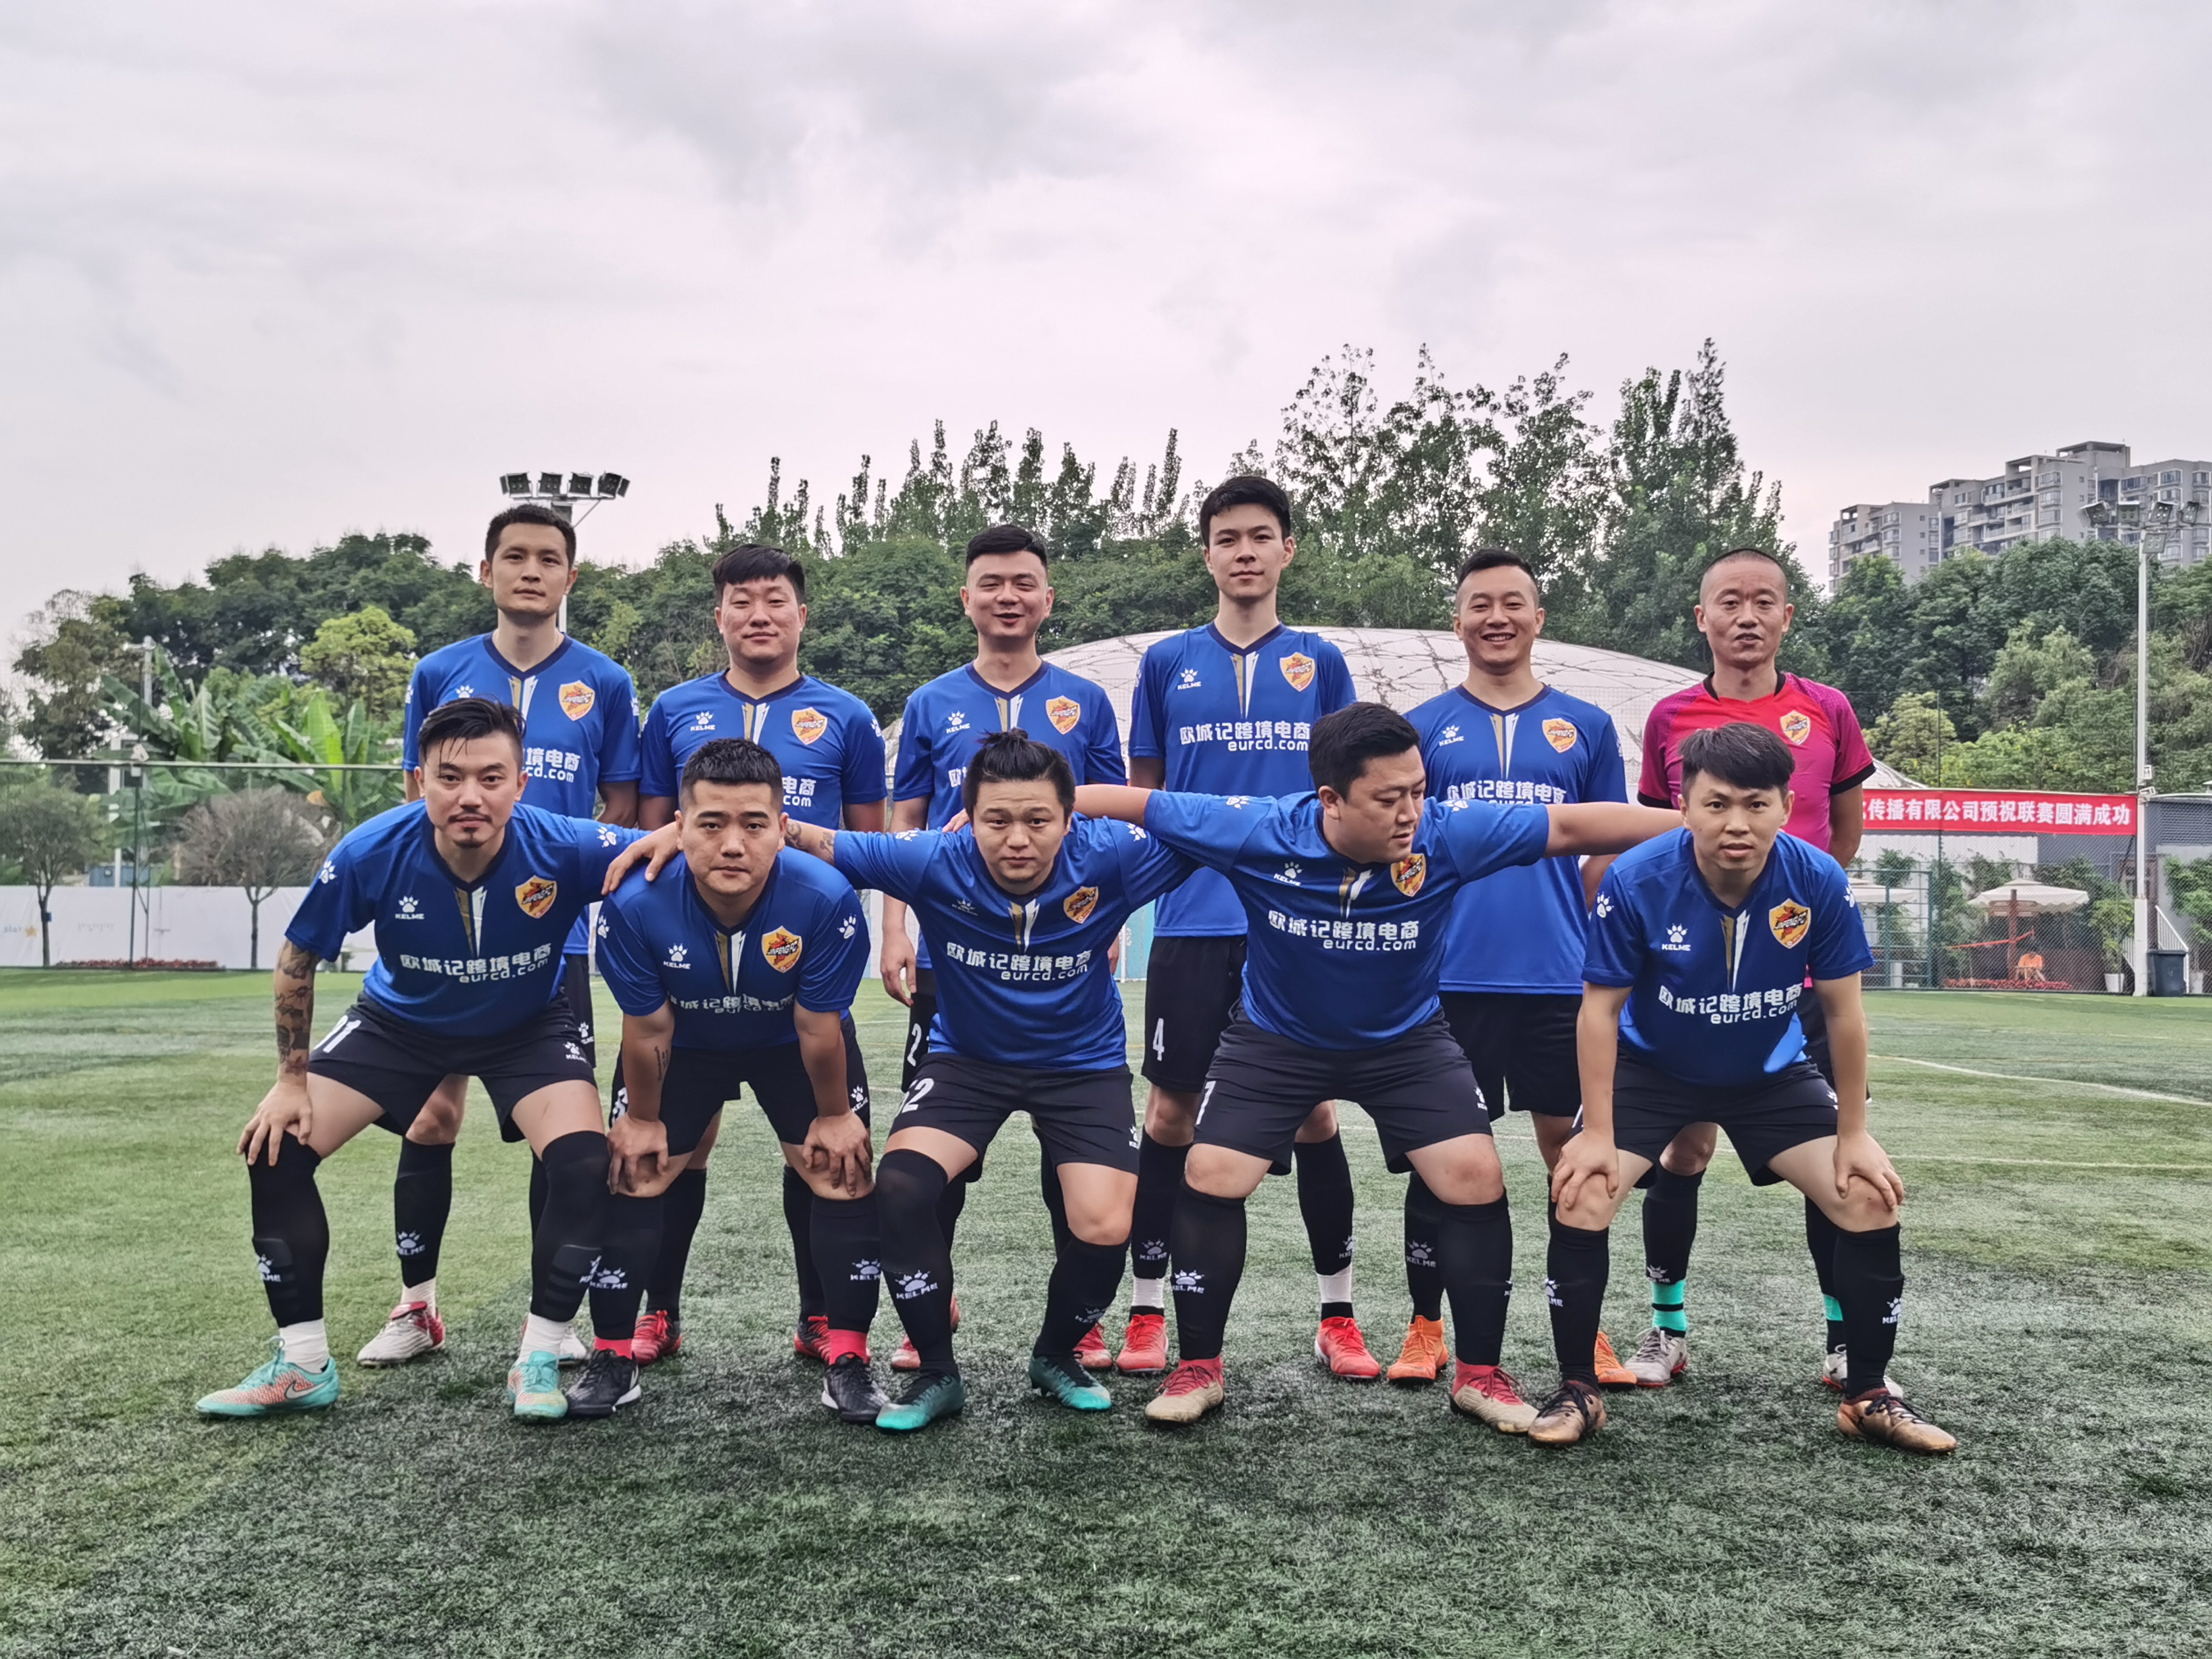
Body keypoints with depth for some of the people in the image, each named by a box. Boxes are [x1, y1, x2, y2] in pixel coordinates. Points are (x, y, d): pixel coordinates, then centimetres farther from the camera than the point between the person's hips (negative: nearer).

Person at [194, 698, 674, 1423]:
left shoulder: (564, 849, -34)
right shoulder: (371, 855, -30)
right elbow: (296, 960, -11)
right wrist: (292, 1078, -6)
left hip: (529, 1027, -1)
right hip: (400, 1020, 2)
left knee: (585, 1164, -23)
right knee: (277, 1150, -8)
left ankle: (539, 1362, -2)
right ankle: (302, 1367, 9)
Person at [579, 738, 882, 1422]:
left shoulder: (826, 901, -38)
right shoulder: (635, 906, -34)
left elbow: (818, 1030, -22)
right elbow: (648, 1030, -17)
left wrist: (833, 1115, -9)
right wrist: (643, 1118, -5)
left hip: (791, 1047, -1)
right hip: (688, 1046, 1)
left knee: (842, 1173, -7)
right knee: (633, 1172, 0)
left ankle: (847, 1359, 6)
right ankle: (614, 1358, 17)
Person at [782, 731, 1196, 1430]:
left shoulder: (1107, 859, -27)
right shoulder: (934, 862, -26)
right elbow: (817, 843, -22)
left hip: (1084, 1063, 0)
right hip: (968, 1058, 0)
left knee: (1104, 1229, -15)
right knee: (900, 1183, -23)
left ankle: (1057, 1356, 21)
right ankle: (936, 1372, 1)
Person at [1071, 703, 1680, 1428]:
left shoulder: (1448, 835, -28)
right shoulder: (1258, 834, -30)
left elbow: (1574, 825, -23)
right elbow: (1135, 804, -22)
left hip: (1406, 1039, 1)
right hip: (1276, 1038, 0)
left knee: (1476, 1176, -11)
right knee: (1210, 1176, -7)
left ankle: (1481, 1374, 9)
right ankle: (1198, 1367, 13)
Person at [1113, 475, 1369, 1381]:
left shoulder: (1320, 662, 7)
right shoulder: (1167, 663, 7)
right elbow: (1140, 798, 12)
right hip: (1193, 923, 0)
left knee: (1315, 1112, 4)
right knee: (1171, 1111, 3)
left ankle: (1338, 1317, 17)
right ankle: (1147, 1314, 15)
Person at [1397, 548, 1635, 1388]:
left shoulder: (1586, 727, 8)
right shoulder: (1422, 728, 6)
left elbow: (1611, 849, 12)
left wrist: (1574, 928, 3)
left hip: (1560, 976, 1)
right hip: (1450, 977, -1)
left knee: (1570, 1146, 6)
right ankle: (1427, 1329, 16)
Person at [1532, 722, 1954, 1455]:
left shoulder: (1819, 882, -24)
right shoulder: (1635, 882, -29)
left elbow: (1842, 1011, -11)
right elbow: (1600, 1010, -18)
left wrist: (1854, 1135, -7)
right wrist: (1597, 1134, -19)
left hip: (1770, 1072, 2)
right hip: (1651, 1070, -2)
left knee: (1871, 1199, -7)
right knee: (1581, 1198, -19)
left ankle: (1869, 1398, 13)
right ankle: (1577, 1392, 1)